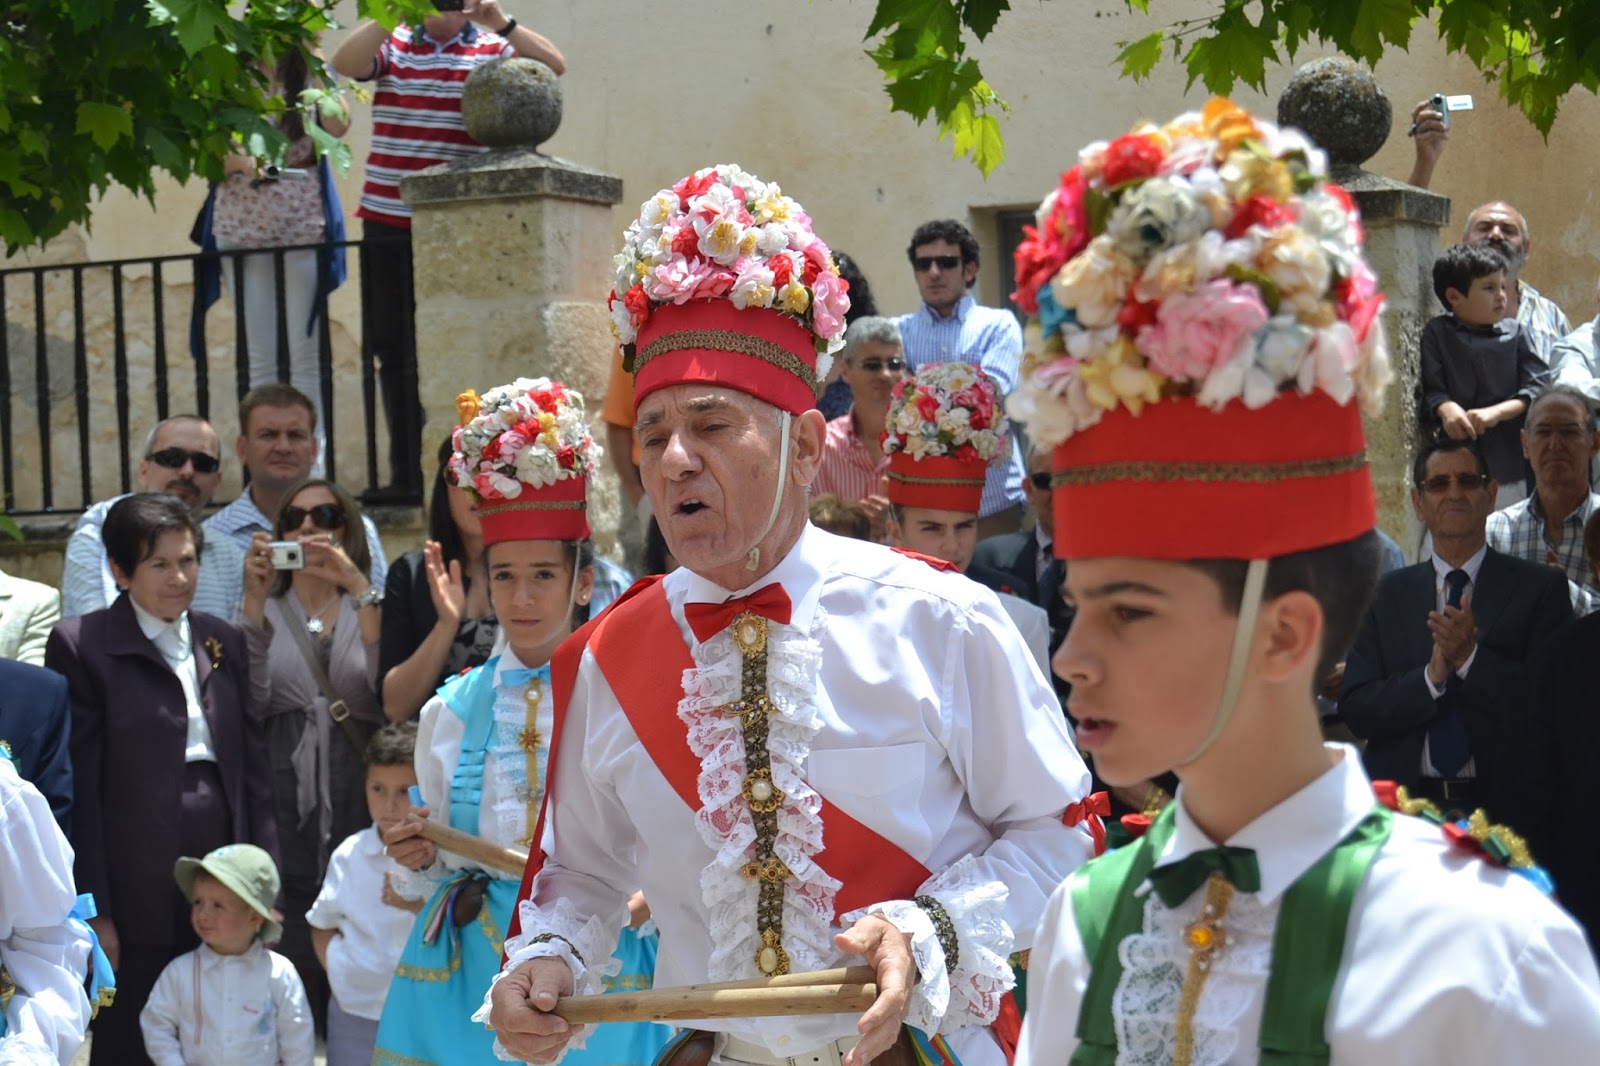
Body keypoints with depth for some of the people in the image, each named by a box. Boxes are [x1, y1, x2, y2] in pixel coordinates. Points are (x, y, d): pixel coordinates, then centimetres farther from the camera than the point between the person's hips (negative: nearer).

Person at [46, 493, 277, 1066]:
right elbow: (78, 789, -7)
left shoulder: (224, 641, 12)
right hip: (140, 892, -4)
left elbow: (254, 766, 13)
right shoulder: (82, 645, -4)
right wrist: (94, 910, -10)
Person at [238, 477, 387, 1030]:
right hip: (283, 814, 0)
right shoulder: (266, 612, 13)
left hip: (360, 805, 0)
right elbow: (247, 704, -5)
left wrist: (359, 588, -11)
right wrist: (254, 602, -9)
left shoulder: (372, 608, 12)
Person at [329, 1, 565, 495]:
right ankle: (407, 475, 15)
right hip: (389, 226, 2)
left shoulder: (492, 49, 5)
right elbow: (344, 63, -9)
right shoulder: (392, 45, 9)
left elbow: (553, 66, -8)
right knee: (395, 352, 7)